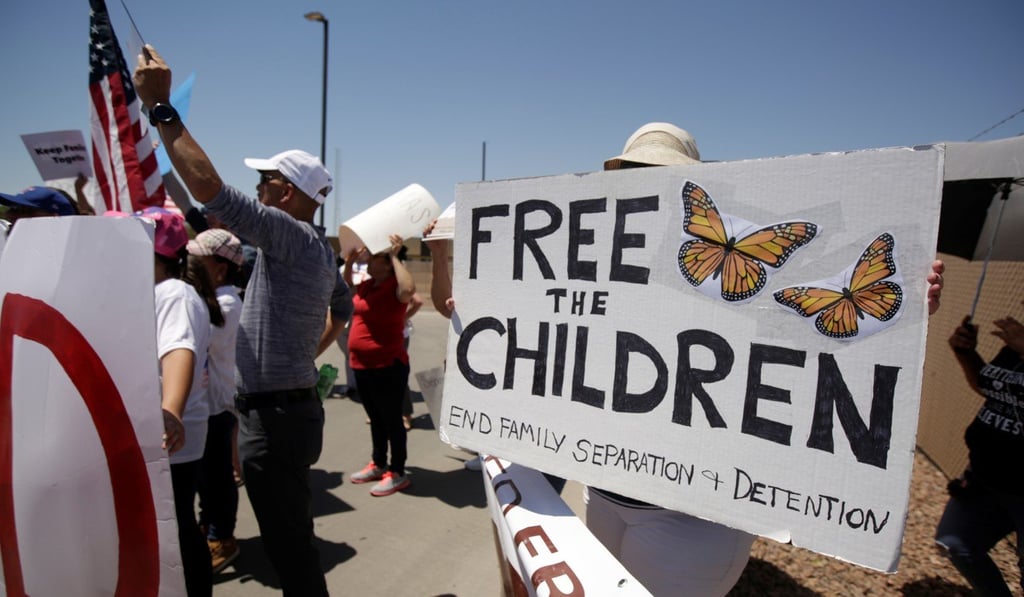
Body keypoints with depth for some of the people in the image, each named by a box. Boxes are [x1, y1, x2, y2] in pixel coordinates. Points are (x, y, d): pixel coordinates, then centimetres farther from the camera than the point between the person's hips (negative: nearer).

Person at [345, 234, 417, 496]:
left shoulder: (394, 287, -15)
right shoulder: (367, 285, 10)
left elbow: (409, 289, -39)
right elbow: (344, 287, 30)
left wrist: (395, 256, -28)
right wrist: (350, 260, 13)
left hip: (388, 367, -9)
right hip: (362, 366, 9)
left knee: (391, 419, 2)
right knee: (375, 418, 20)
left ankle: (398, 473, 13)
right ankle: (378, 464, 34)